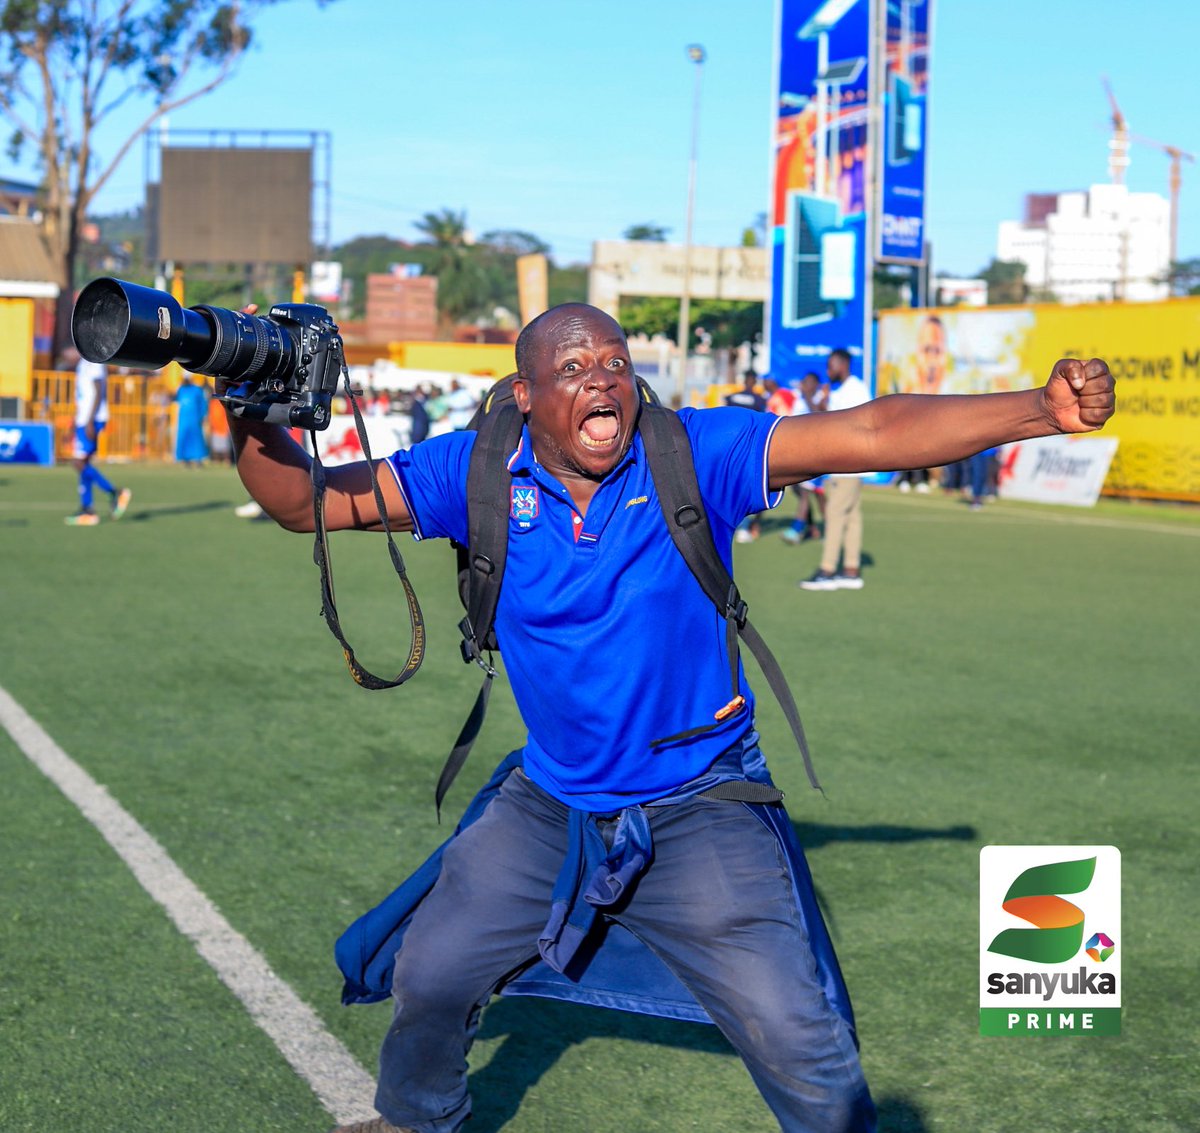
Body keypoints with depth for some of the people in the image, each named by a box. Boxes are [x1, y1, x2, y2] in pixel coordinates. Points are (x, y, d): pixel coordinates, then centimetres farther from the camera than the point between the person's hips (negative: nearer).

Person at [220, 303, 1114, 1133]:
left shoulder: (696, 455, -16)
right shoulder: (479, 473, -9)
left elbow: (872, 435, -24)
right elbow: (306, 501, -8)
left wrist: (1040, 410, -35)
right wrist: (254, 420, -29)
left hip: (699, 811, -3)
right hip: (548, 806, 3)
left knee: (798, 1043, -7)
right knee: (429, 977, 16)